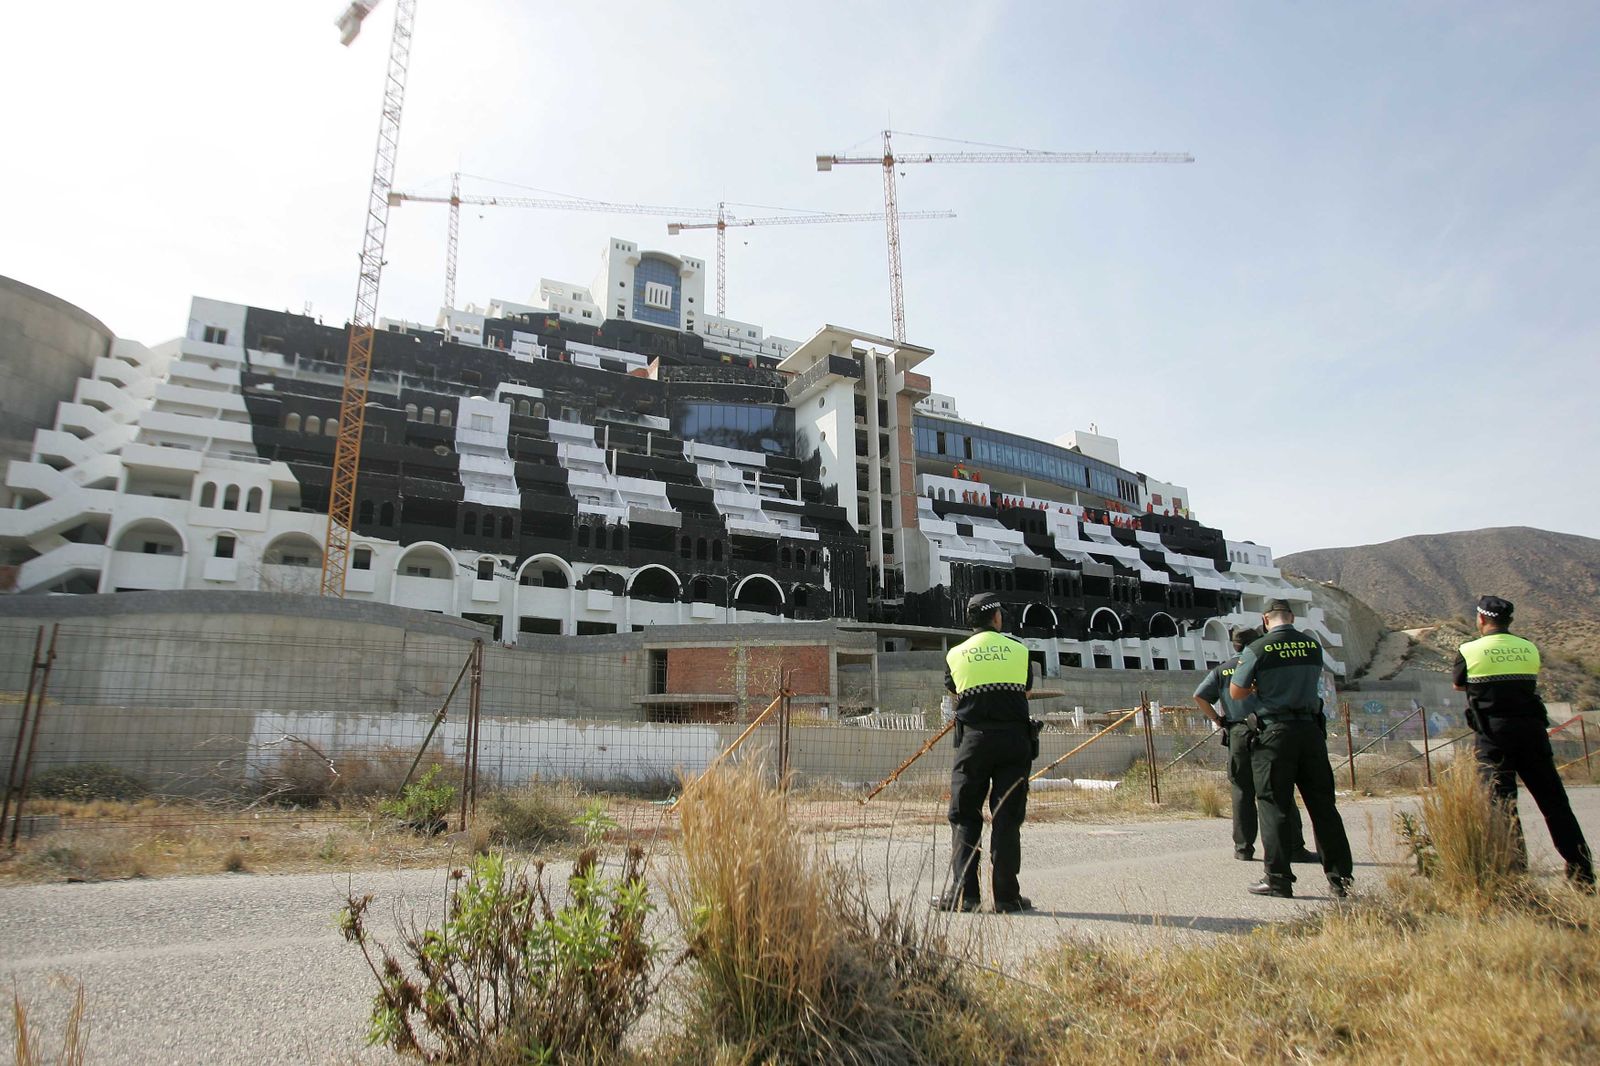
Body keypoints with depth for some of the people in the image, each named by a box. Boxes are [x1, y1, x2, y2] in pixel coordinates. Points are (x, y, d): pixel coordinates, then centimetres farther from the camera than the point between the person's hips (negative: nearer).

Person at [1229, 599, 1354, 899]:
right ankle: (1340, 877, 15)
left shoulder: (1257, 649, -7)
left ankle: (1278, 879, 2)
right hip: (1311, 730, 4)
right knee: (1322, 804, 11)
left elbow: (1236, 692, -4)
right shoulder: (1313, 644, 6)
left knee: (1273, 805, 1)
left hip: (1274, 732, -4)